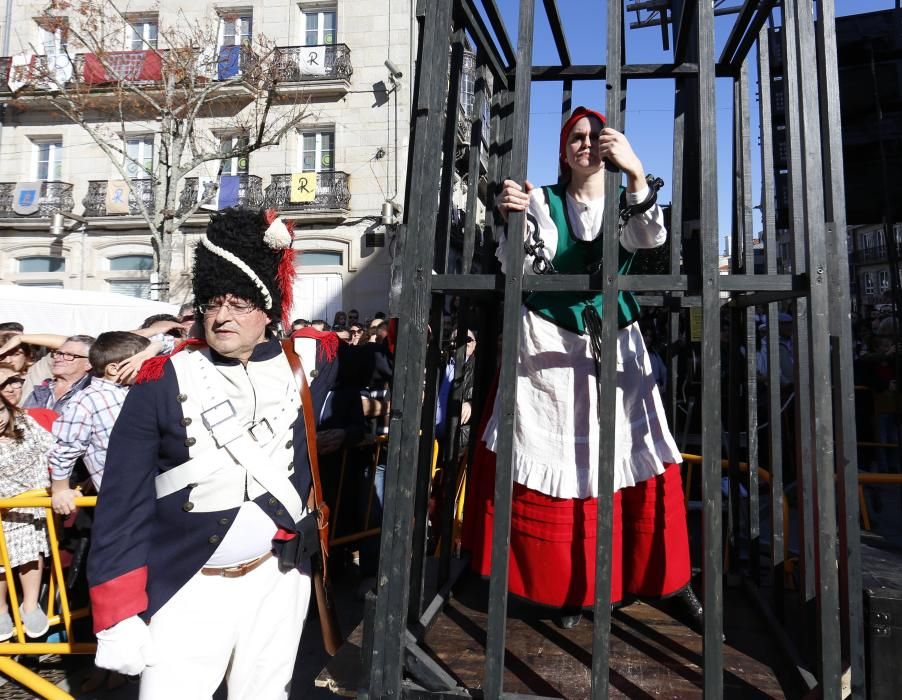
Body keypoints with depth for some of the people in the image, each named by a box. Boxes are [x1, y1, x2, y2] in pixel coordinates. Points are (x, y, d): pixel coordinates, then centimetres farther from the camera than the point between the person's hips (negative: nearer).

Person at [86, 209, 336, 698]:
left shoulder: (305, 364, -3)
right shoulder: (163, 380, -8)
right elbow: (123, 504, -6)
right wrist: (117, 616, -8)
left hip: (280, 580, 3)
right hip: (189, 588, -2)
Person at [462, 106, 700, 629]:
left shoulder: (625, 203, 6)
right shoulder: (543, 201, 3)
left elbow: (652, 238, -17)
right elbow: (522, 271, -8)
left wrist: (636, 173, -35)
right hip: (549, 347, -1)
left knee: (645, 461, -2)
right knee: (557, 463, 0)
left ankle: (671, 578, 15)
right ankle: (569, 586, 16)